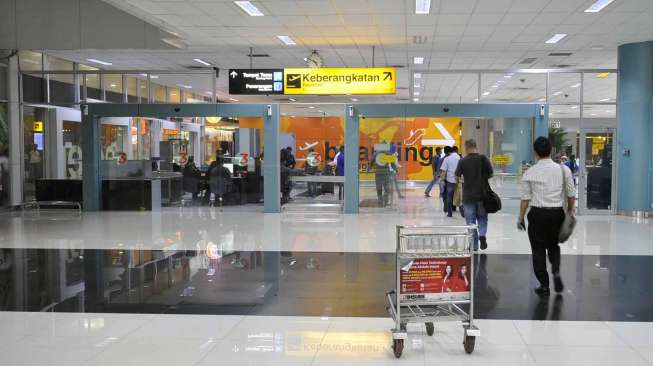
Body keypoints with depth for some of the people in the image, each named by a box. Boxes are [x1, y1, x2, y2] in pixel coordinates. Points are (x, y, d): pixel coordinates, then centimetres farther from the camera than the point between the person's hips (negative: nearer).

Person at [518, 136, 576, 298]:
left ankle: (544, 286, 15)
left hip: (537, 214, -2)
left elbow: (525, 199, -6)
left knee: (538, 249, 10)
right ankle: (556, 272, 3)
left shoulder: (530, 173, -8)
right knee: (554, 245, 25)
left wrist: (521, 218, 4)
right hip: (557, 213, 2)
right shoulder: (564, 170, -3)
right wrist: (570, 210, 20)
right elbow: (571, 195, 3)